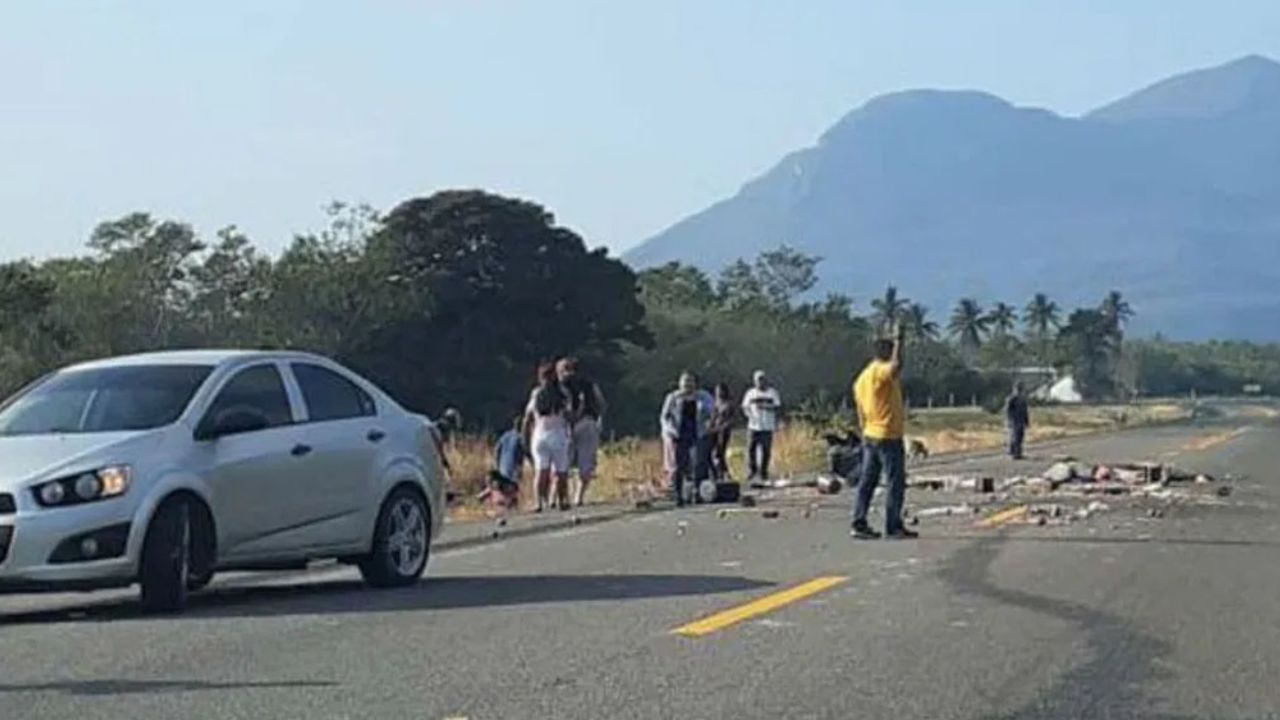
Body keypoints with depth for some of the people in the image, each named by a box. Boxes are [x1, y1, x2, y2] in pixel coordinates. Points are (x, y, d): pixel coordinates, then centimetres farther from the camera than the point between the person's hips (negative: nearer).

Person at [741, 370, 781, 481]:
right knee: (751, 449, -5)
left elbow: (777, 407, 4)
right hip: (753, 426, 1)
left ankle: (763, 472, 7)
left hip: (768, 426, -1)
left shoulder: (772, 392, 7)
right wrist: (749, 414, -10)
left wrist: (765, 407, -11)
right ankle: (752, 471, 5)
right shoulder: (750, 393, 10)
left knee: (766, 450, -2)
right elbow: (745, 407, 9)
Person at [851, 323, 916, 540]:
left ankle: (859, 524, 7)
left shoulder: (862, 378, 14)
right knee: (896, 482, -2)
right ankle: (893, 526, -1)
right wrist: (898, 340, -23)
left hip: (870, 436, 9)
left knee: (867, 481, 8)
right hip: (889, 436, -9)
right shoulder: (882, 372, -13)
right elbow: (897, 365, -36)